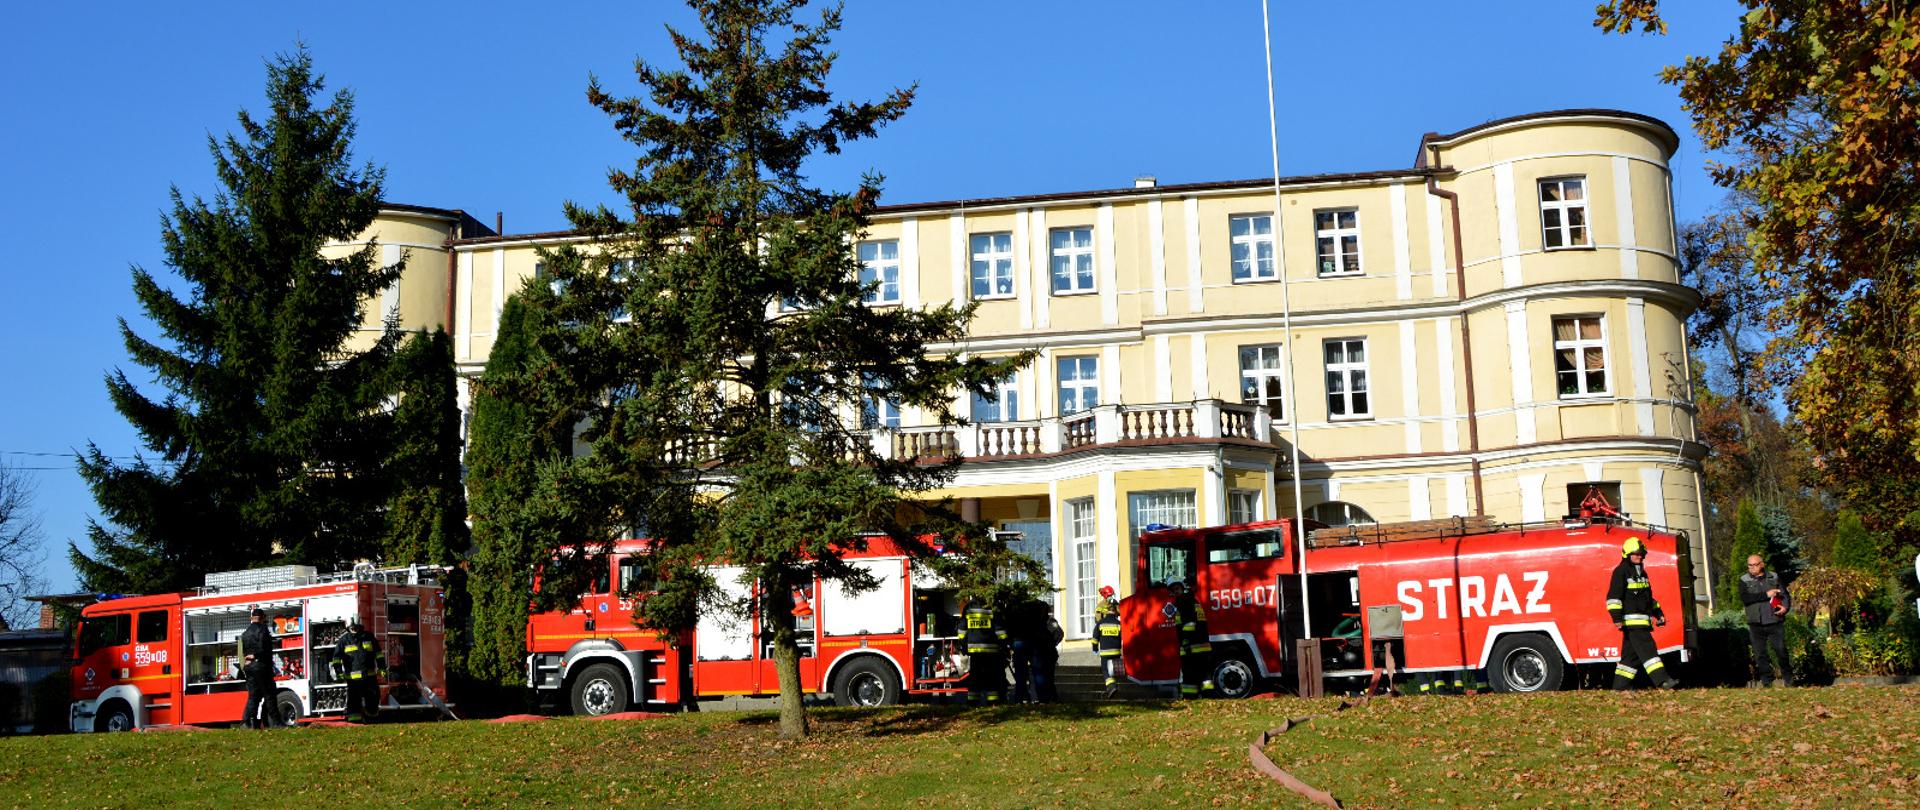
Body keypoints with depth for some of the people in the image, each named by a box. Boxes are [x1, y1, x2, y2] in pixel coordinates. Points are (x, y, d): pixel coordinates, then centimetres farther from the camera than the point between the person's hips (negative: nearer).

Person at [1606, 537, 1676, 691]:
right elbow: (1614, 596, -13)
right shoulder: (1621, 571, -6)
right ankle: (1661, 680, -24)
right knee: (1647, 648, -17)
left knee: (1631, 652, 9)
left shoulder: (1642, 572, 22)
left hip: (1643, 619, 9)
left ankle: (1620, 685, 13)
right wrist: (1617, 618, -21)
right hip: (1631, 619, -9)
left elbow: (1648, 596, 33)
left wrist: (1658, 613, 28)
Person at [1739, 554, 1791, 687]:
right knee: (1760, 654, 1)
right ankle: (1766, 681, 8)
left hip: (1775, 622, 0)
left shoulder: (1774, 577, 10)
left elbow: (1784, 594, 6)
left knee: (1781, 650, -2)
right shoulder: (1744, 580, 5)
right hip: (1756, 624, 0)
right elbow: (1745, 598, -10)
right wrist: (1766, 595, -14)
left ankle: (1788, 679, 12)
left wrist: (1785, 607, -14)